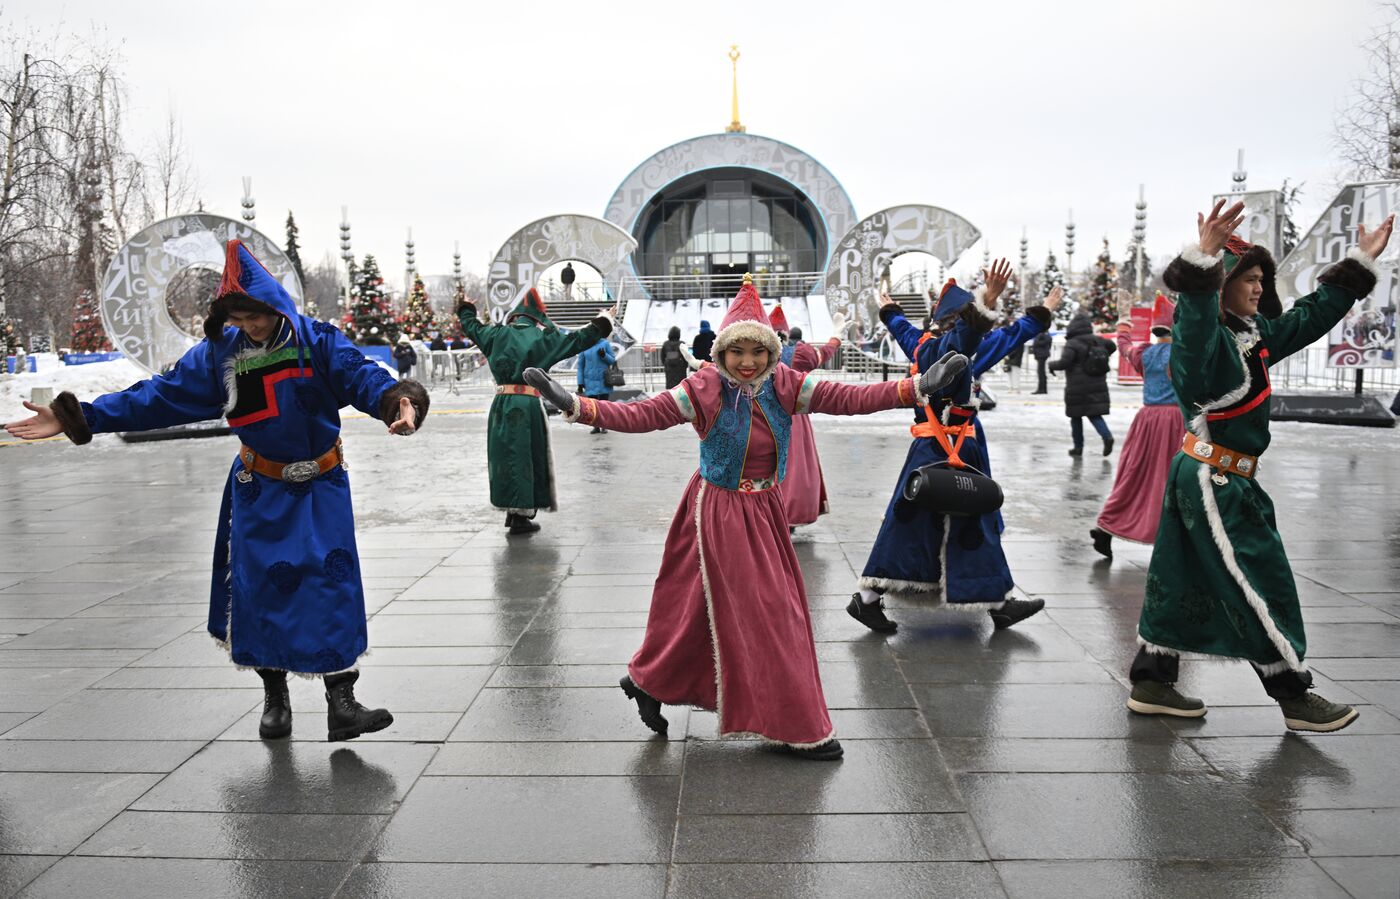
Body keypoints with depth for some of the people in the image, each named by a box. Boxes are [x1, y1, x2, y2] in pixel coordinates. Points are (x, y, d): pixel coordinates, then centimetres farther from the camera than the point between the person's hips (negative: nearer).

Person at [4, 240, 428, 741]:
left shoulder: (316, 341, -13)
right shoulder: (220, 352, -4)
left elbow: (362, 376, -26)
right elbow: (161, 395, -2)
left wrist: (397, 399, -49)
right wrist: (81, 417, -7)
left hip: (321, 487, -2)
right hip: (260, 490, 3)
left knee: (332, 583, -8)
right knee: (260, 586, 5)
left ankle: (341, 701, 1)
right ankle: (275, 697, 25)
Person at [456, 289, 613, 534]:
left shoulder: (498, 334, 9)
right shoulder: (545, 338, -1)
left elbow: (472, 327, 26)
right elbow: (578, 339, 2)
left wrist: (465, 309, 48)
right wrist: (603, 323, 16)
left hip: (501, 403, 4)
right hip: (528, 404, -4)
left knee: (504, 455, 14)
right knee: (524, 456, 2)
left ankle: (512, 511, 25)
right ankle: (521, 516, 3)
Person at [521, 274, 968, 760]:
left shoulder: (783, 386, -4)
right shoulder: (705, 390, -14)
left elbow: (850, 398, -9)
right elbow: (640, 415, -17)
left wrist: (916, 387, -18)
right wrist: (575, 405, -27)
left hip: (765, 512, 6)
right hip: (719, 514, -6)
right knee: (758, 614, 1)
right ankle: (800, 729, 16)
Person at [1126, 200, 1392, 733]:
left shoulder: (1256, 334, 12)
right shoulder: (1206, 337, -16)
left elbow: (1310, 317, 23)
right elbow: (1196, 314, -40)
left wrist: (1360, 264, 26)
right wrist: (1204, 259, -55)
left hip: (1228, 480, 10)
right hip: (1211, 482, -10)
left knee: (1185, 582, 12)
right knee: (1262, 584, -1)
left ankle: (1152, 684, 20)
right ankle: (1294, 697, 13)